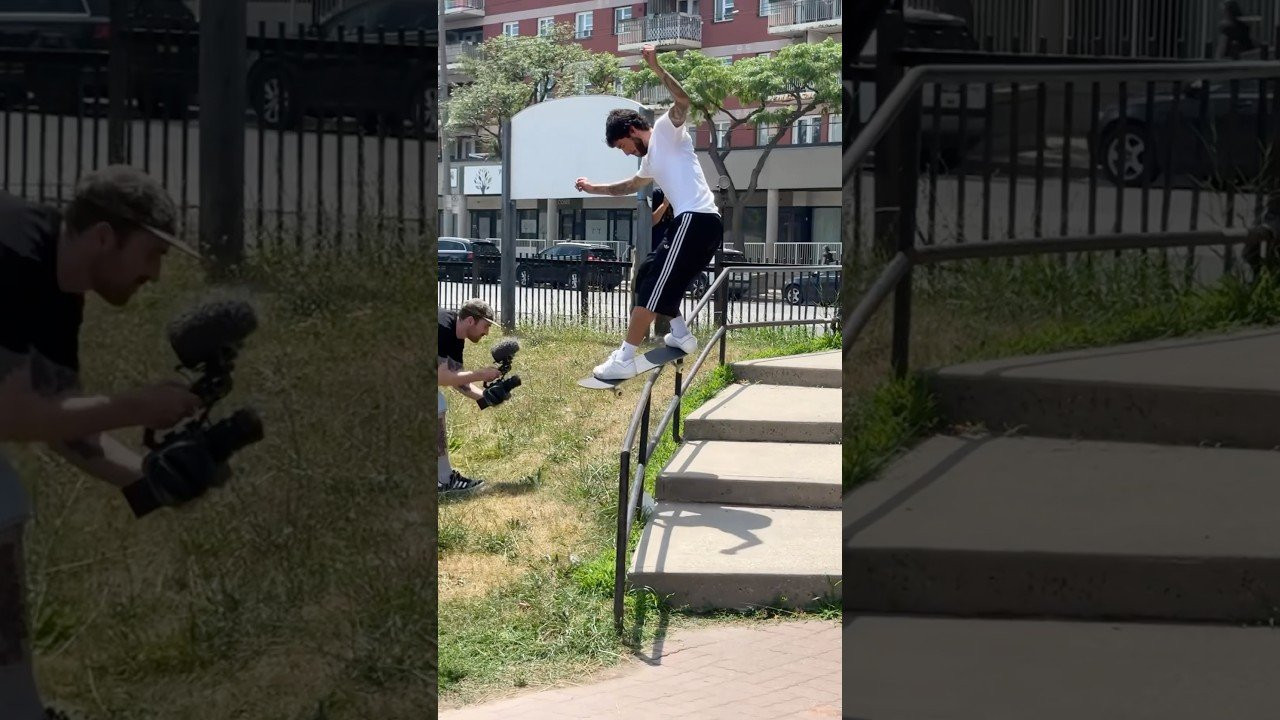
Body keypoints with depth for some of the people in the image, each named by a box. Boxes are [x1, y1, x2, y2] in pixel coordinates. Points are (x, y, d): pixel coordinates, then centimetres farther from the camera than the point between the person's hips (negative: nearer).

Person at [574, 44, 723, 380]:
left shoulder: (666, 131, 1)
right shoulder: (651, 158, 27)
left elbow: (683, 101, -19)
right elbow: (632, 185, 47)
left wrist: (657, 68, -26)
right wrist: (595, 188, 49)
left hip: (697, 219, -10)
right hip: (694, 222, 10)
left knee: (653, 287, -9)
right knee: (650, 278, 22)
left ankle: (624, 359, -9)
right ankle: (681, 333, 24)